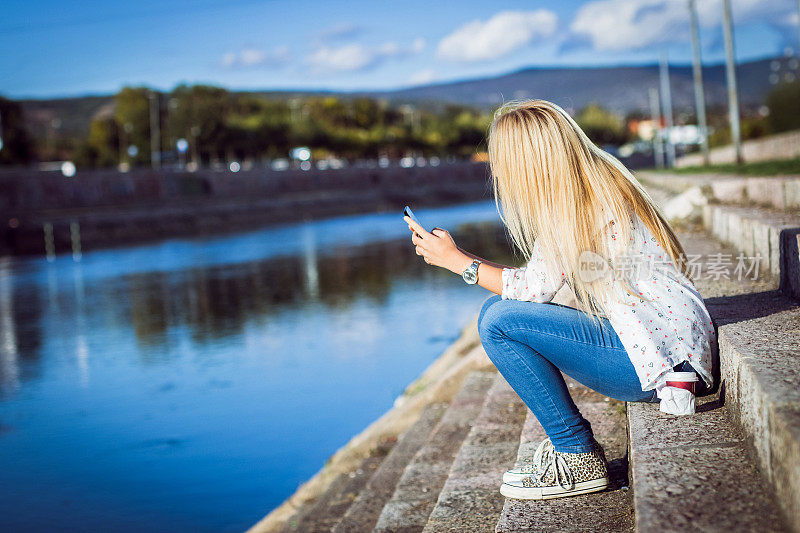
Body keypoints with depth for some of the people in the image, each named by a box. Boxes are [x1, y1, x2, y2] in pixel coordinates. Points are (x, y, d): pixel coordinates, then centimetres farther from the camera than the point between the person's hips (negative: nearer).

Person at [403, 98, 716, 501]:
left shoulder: (583, 203, -16)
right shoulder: (590, 190, 11)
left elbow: (535, 288, -14)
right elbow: (538, 284, 10)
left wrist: (455, 259, -4)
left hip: (662, 358, -10)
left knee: (499, 321, -15)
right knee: (499, 309, 8)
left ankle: (579, 459, -4)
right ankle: (566, 440, 12)